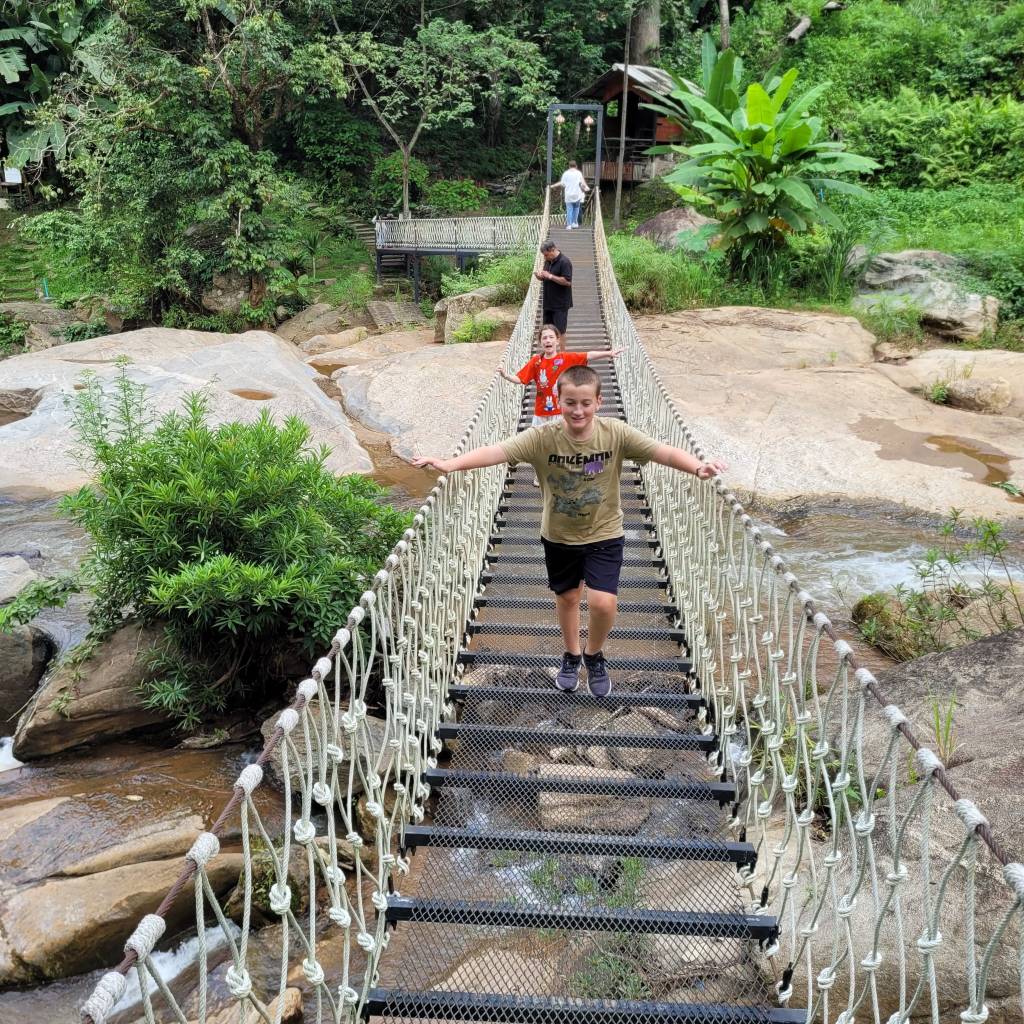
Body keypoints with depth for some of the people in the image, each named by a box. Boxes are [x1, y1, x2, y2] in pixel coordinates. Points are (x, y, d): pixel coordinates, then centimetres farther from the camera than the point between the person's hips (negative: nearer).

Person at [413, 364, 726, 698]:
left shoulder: (616, 434, -20)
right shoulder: (542, 439, -21)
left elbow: (662, 451, -26)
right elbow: (496, 451, -30)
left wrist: (698, 466, -45)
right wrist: (449, 464, -45)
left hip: (604, 535, -1)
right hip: (559, 536, 1)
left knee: (603, 603, -12)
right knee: (566, 596, 19)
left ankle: (594, 654, 21)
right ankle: (572, 655, 47)